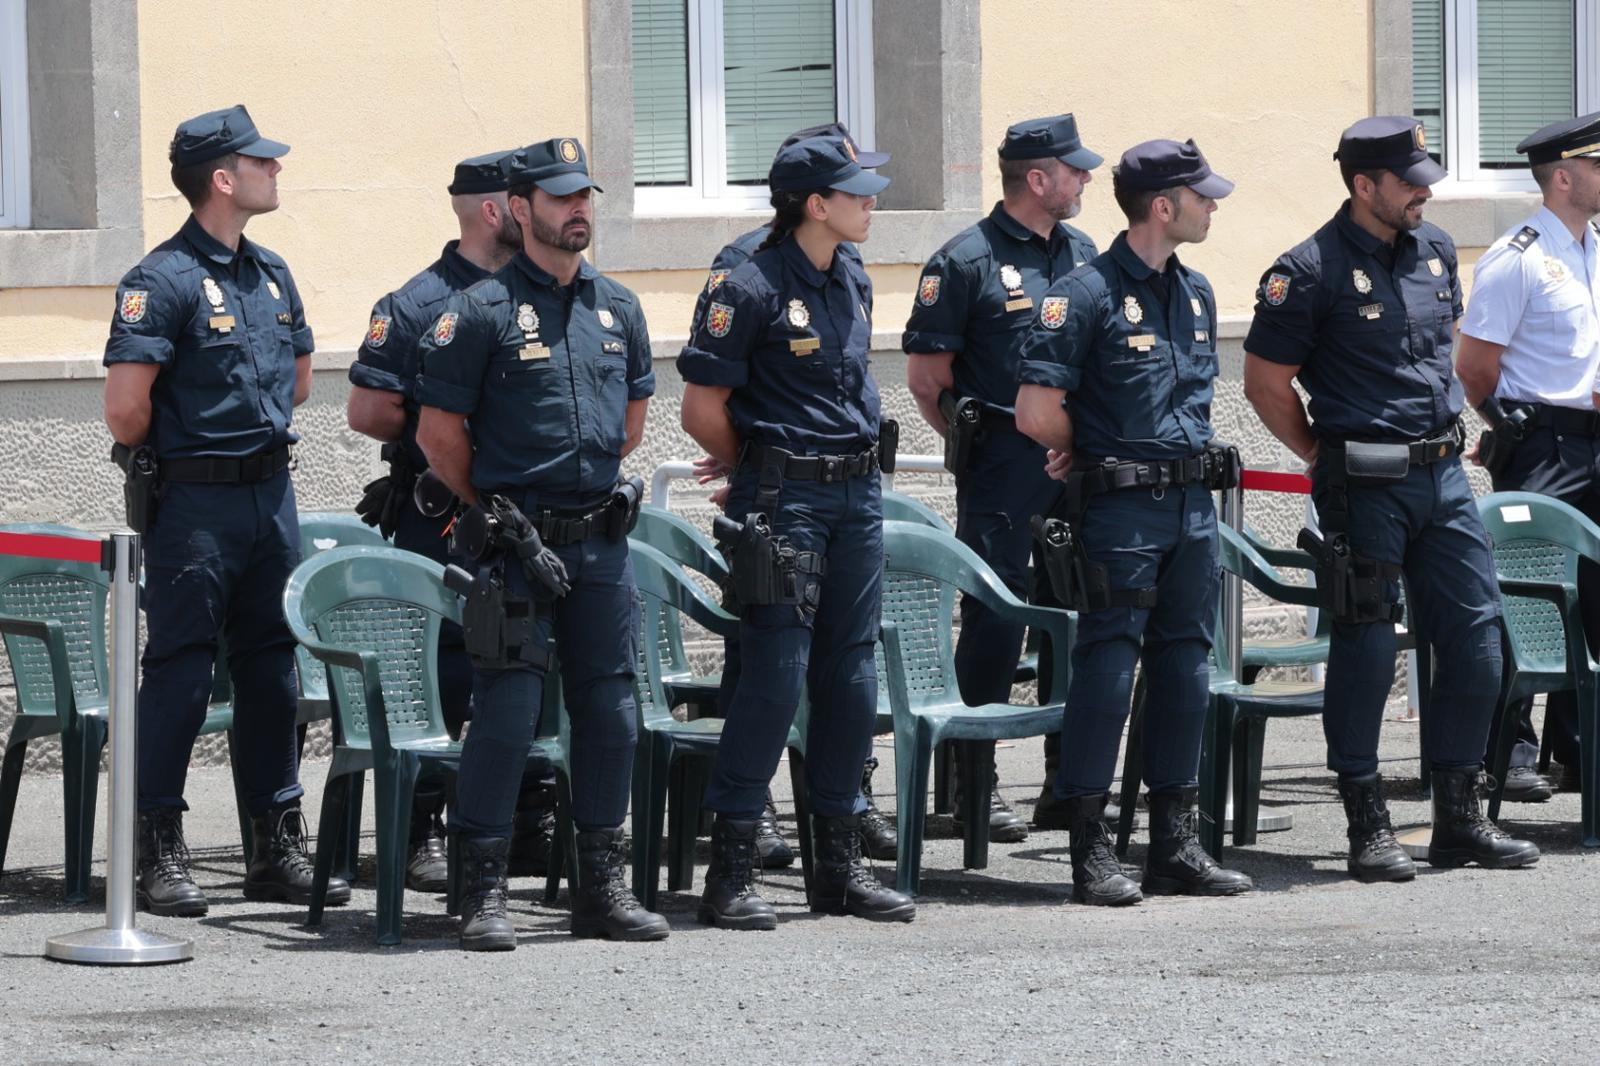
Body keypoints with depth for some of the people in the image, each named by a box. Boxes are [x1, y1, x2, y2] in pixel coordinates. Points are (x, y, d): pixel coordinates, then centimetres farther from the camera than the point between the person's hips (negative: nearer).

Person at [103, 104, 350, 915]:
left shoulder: (270, 274, 11)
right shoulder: (163, 280, -14)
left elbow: (298, 377, 25)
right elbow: (125, 406, -19)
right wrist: (170, 453, -2)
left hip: (270, 491, 7)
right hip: (194, 504, -7)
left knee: (272, 669, 10)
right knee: (180, 672, -3)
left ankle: (276, 848, 17)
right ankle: (159, 855, 2)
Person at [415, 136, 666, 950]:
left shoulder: (618, 309, 11)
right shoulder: (483, 310, -6)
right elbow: (439, 433, -3)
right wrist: (497, 509, 5)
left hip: (601, 539, 6)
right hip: (515, 547, -5)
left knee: (611, 708, 6)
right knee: (507, 710, -7)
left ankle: (604, 886, 15)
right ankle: (483, 891, -1)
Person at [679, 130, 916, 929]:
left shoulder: (852, 283, 12)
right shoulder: (754, 288, -12)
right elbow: (702, 411, -9)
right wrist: (764, 474, 3)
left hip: (856, 494, 7)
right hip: (785, 501, -7)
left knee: (851, 676, 8)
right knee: (776, 677, -9)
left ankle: (840, 863, 15)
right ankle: (730, 870, -3)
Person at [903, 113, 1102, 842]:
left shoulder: (1083, 255, 13)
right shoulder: (965, 261, -7)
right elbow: (926, 374, -5)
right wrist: (976, 444, -2)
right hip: (1002, 473, -6)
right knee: (995, 621, -5)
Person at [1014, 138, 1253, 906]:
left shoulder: (1195, 293, 12)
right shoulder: (1086, 294, -12)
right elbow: (1037, 413, -16)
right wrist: (1088, 450, 1)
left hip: (1191, 503, 7)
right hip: (1118, 511, -7)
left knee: (1185, 667, 8)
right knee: (1107, 667, -6)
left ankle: (1175, 848, 15)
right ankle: (1091, 852, -1)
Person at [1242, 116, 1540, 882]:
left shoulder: (1435, 251, 10)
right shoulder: (1310, 272, -11)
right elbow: (1266, 384, -6)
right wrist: (1331, 460, -1)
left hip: (1443, 475, 7)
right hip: (1366, 490, -7)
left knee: (1475, 636, 5)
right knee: (1365, 651, -3)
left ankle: (1461, 821, 14)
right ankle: (1367, 829, 5)